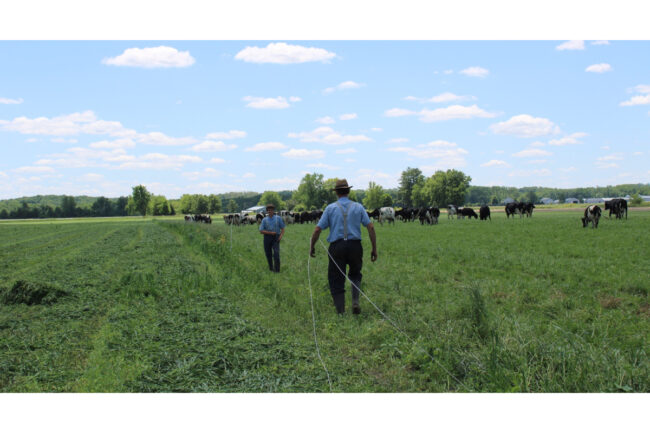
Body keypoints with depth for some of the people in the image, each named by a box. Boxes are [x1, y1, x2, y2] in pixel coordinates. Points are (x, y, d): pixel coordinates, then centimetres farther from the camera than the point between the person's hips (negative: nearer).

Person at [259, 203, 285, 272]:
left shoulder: (278, 218, 5)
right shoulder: (264, 220, 4)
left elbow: (282, 228, 8)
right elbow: (261, 231, 0)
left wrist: (281, 235, -10)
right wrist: (270, 232, -11)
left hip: (276, 238, -1)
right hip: (267, 237, 1)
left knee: (276, 252, -17)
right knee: (268, 253, 5)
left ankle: (277, 269, -15)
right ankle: (271, 268, 22)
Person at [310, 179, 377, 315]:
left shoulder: (330, 208, 4)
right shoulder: (358, 207, 7)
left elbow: (317, 230, 0)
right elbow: (371, 228, -1)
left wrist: (312, 247, 13)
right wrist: (374, 249, 4)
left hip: (336, 247, -2)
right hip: (355, 246, 2)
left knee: (336, 282, 8)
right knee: (355, 275, 24)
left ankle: (341, 313, 5)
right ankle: (355, 301, 2)